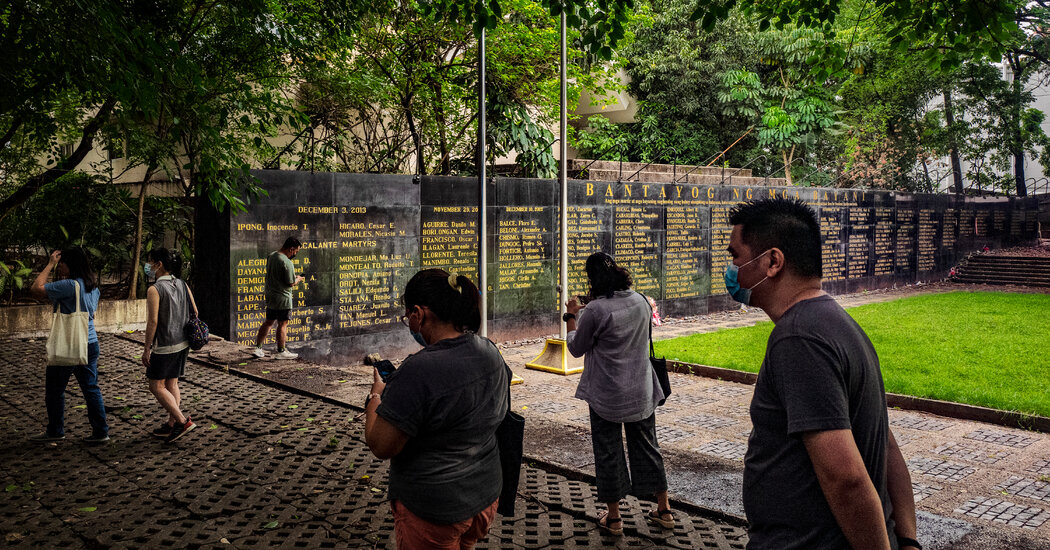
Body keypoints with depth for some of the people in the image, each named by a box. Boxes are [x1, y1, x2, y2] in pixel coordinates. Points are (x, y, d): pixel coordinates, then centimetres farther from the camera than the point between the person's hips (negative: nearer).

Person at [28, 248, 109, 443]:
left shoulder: (69, 285, -18)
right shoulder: (93, 286, 8)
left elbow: (36, 289, -17)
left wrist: (50, 265, -10)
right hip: (91, 343, 8)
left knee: (54, 388, 10)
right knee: (91, 388, 10)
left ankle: (55, 431, 22)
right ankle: (101, 431, 10)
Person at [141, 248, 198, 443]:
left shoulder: (154, 290, -16)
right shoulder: (182, 285, 4)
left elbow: (153, 322, -18)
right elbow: (194, 312, 7)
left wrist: (146, 349, -12)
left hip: (164, 346, -8)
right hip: (182, 344, 8)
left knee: (156, 386, 2)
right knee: (172, 384, 16)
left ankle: (182, 421, -6)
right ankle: (171, 425, 21)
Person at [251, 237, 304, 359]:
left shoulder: (271, 256, 7)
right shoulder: (287, 262, -21)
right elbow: (291, 283, -18)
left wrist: (294, 277, 14)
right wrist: (297, 280, 3)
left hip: (270, 295, 8)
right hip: (282, 298, -8)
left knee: (268, 322, 16)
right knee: (282, 324, 2)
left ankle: (257, 348, 17)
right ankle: (281, 352, 9)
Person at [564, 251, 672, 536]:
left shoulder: (595, 310, -20)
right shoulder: (641, 301, -1)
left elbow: (577, 348, -7)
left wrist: (571, 317, 7)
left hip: (606, 394, -5)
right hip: (641, 391, 5)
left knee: (608, 451, 9)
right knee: (646, 445, 18)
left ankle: (613, 517, 19)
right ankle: (664, 510, 28)